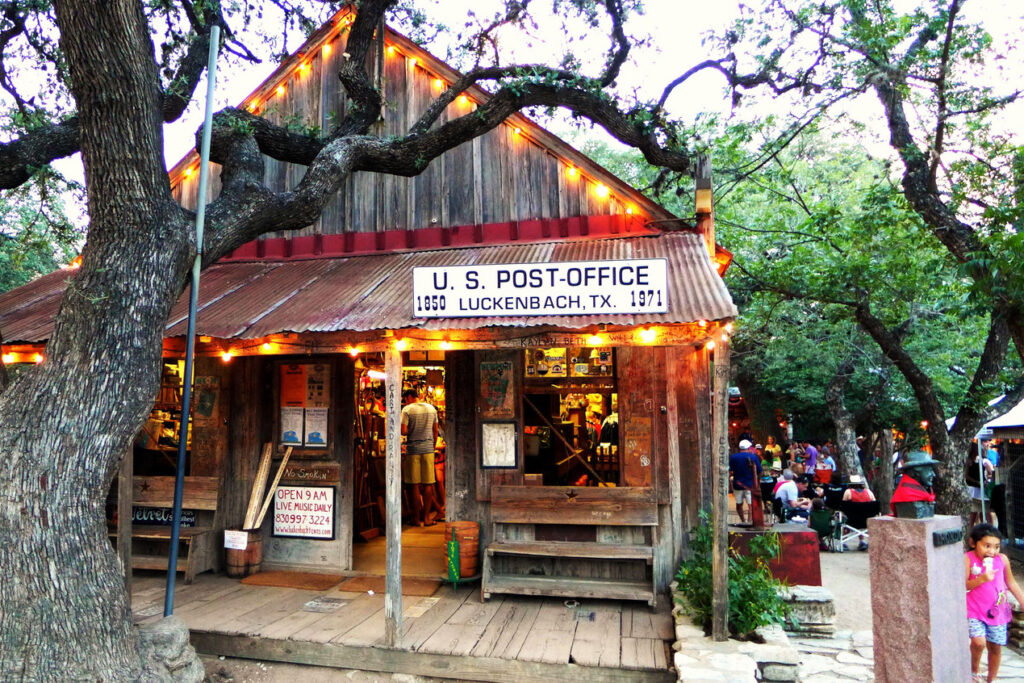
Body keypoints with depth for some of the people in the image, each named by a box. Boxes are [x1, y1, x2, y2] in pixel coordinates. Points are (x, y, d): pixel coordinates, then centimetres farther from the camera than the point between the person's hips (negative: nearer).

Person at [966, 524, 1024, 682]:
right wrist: (982, 579, -27)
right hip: (975, 611, -4)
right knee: (979, 641, -19)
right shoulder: (968, 559, -15)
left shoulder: (1002, 559, -4)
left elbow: (1011, 583, 12)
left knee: (995, 647, 13)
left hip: (997, 610, 4)